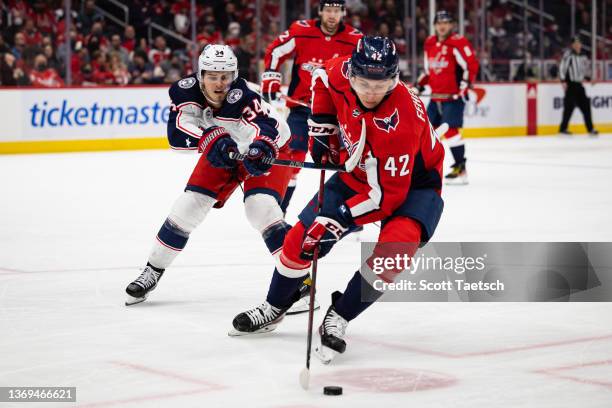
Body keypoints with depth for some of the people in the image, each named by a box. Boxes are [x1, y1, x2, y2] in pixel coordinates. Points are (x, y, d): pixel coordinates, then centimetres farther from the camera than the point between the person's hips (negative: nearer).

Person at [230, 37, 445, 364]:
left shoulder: (402, 119, -38)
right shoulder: (341, 73, -23)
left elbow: (389, 193, -33)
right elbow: (322, 78, 6)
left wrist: (341, 216, -34)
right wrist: (322, 127, -1)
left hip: (411, 182, -5)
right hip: (357, 173, 6)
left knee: (394, 249, -31)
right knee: (303, 238, 3)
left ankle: (337, 319, -14)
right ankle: (274, 308, 27)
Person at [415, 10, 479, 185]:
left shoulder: (458, 42, -12)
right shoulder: (430, 43, 12)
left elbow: (471, 65, -15)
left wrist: (464, 85, -20)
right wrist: (419, 84, 15)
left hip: (453, 95, -8)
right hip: (436, 96, 8)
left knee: (450, 130, -16)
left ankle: (461, 169, -11)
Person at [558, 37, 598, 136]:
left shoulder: (583, 56, 14)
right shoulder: (568, 54, -10)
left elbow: (585, 69, 27)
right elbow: (562, 67, -14)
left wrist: (588, 78, 16)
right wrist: (563, 81, -19)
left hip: (579, 84, 7)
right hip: (570, 84, -7)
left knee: (586, 105, 4)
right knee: (569, 106, -9)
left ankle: (590, 128, 9)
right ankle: (563, 128, -1)